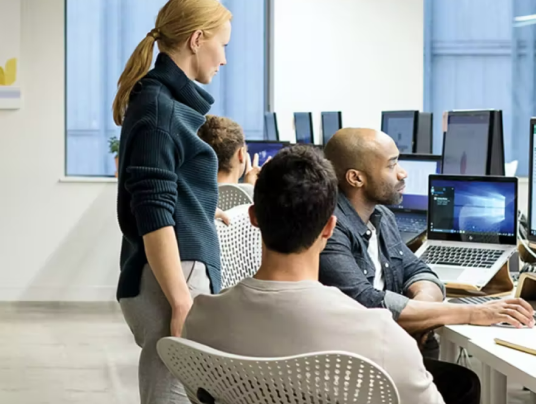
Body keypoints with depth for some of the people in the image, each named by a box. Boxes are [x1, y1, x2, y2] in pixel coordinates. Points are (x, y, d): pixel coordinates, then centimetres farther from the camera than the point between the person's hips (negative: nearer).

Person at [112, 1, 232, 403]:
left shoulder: (166, 99, 15)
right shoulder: (159, 107, -14)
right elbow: (154, 218, -19)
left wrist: (204, 210, 42)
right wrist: (182, 303, -22)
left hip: (177, 273, 10)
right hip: (171, 278, -10)